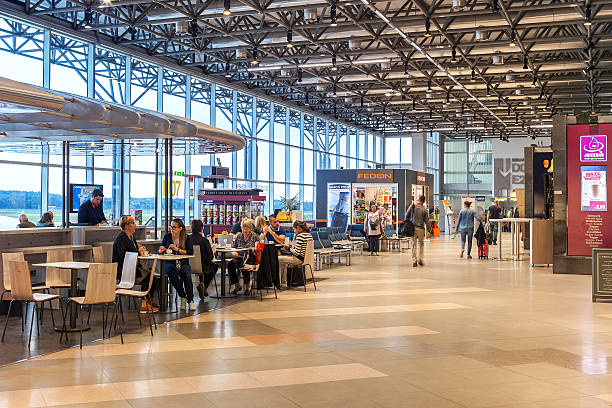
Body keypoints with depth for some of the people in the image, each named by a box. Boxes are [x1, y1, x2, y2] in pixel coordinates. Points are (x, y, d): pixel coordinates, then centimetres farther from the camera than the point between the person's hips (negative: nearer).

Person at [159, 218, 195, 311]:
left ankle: (190, 300, -19)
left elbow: (190, 252, -3)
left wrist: (178, 249, -13)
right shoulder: (167, 236, 9)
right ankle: (183, 297, -16)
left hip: (183, 263, 0)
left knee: (187, 275, -32)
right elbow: (160, 251, 12)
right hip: (170, 263, 0)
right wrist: (161, 250, -12)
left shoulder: (186, 238, 5)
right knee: (173, 275, -34)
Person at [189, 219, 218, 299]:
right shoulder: (204, 240, -18)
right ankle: (203, 285, 15)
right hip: (202, 267, -5)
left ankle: (202, 284, 29)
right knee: (214, 266, 26)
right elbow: (211, 257, -14)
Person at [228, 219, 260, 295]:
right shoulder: (238, 236, 15)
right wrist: (234, 253, -6)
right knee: (230, 264, -29)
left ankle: (248, 285, -14)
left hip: (250, 258, -3)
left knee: (244, 264, -37)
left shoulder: (255, 236, 6)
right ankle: (236, 285, -16)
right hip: (239, 257, 3)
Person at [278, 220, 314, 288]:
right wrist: (293, 246, 11)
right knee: (283, 261, 27)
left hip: (300, 259, -10)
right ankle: (283, 283, 27)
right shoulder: (309, 235, 9)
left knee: (278, 259, 2)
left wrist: (289, 247, -5)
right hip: (306, 258, 10)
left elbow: (296, 253, -21)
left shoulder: (300, 236, -20)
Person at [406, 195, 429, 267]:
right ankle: (420, 259, 10)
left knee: (414, 244, 6)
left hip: (413, 228, 1)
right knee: (421, 244, 16)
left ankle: (414, 261, 5)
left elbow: (407, 216, 2)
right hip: (421, 228, -1)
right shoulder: (425, 210, -3)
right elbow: (427, 221, -2)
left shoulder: (412, 206, -2)